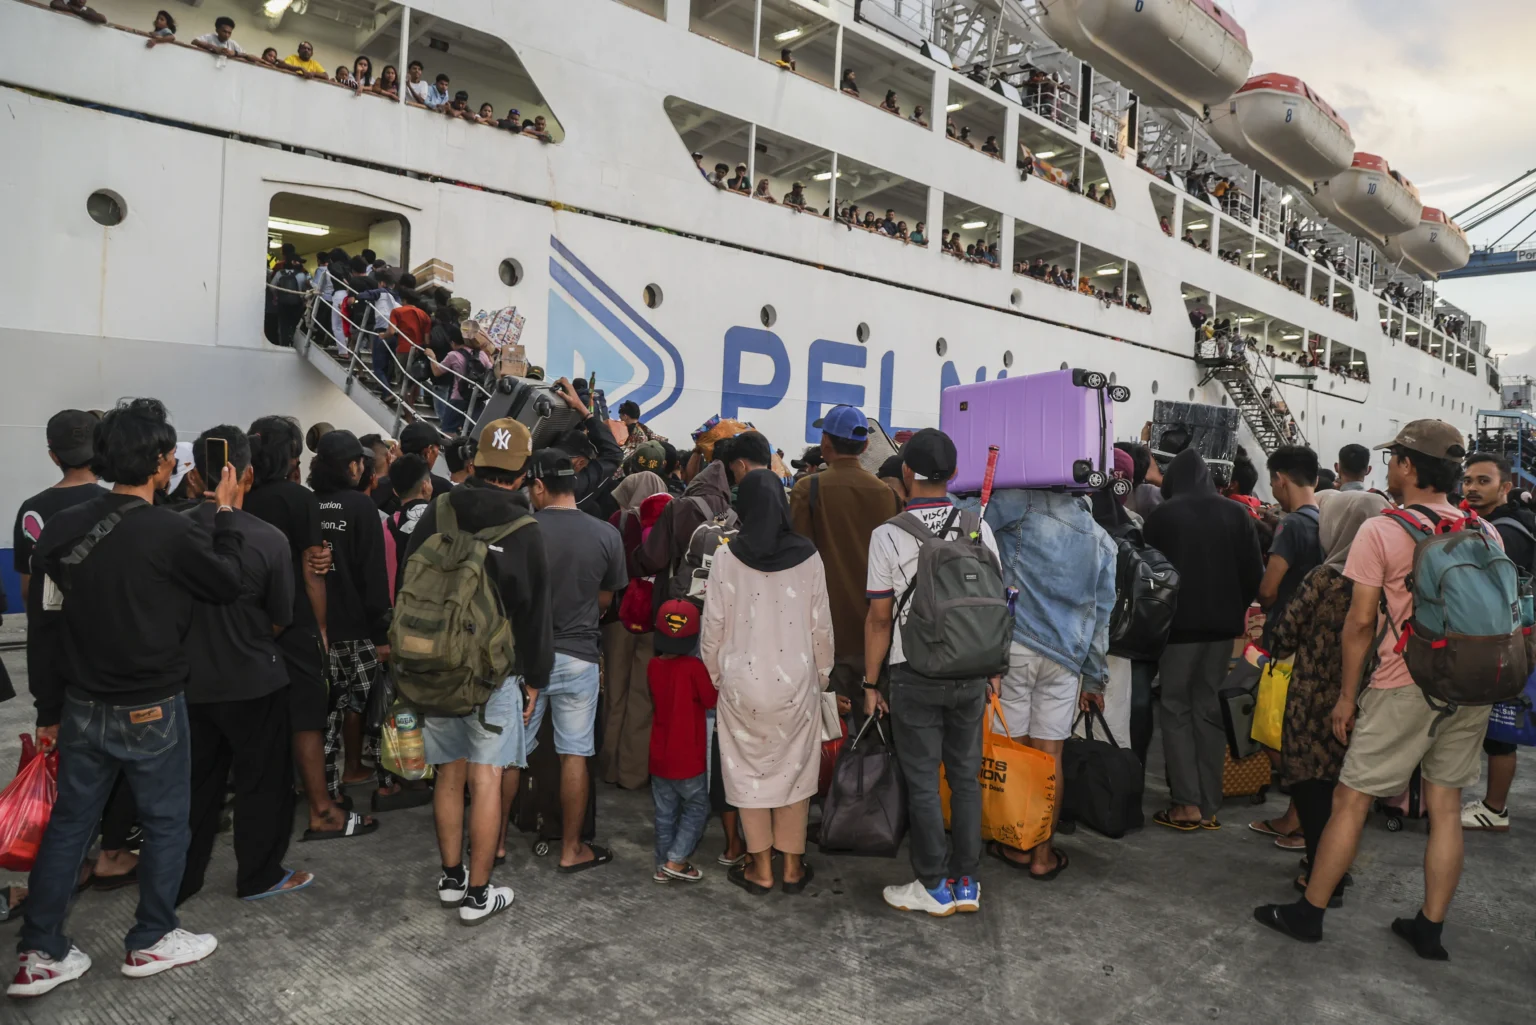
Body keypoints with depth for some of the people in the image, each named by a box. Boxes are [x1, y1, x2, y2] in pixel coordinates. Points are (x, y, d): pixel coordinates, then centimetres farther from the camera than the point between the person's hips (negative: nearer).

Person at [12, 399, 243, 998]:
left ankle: (39, 956, 25)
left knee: (68, 824, 16)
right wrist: (225, 514, 4)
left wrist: (49, 710, 13)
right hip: (149, 712, -6)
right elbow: (228, 584, -5)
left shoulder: (63, 528, -2)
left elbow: (46, 627, 5)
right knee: (165, 823, 12)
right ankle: (150, 942, 25)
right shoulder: (170, 533, -21)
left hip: (82, 708, 6)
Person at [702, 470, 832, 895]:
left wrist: (713, 673, 8)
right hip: (796, 681, 1)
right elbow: (821, 624, -3)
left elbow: (713, 624, -6)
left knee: (750, 770, 12)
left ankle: (761, 868, 21)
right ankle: (793, 866, 23)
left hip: (743, 681, -1)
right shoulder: (807, 556, -7)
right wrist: (822, 673, 11)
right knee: (794, 769, 14)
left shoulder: (727, 556, -10)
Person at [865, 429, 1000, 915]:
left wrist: (870, 682, 1)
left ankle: (935, 886, 16)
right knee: (966, 776, 13)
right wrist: (993, 669, 14)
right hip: (971, 672, 4)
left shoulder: (888, 534, -9)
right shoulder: (979, 528, 0)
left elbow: (880, 617, -8)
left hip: (915, 674, -3)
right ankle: (967, 883, 21)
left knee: (923, 781, 7)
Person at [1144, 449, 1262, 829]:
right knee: (1209, 709, 11)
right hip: (1223, 624, 4)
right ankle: (1209, 806, 12)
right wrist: (1235, 611, 15)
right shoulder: (1236, 513, 5)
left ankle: (1188, 803, 0)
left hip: (1180, 623, -3)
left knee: (1176, 708, 6)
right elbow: (1254, 573, 4)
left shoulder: (1163, 514, -3)